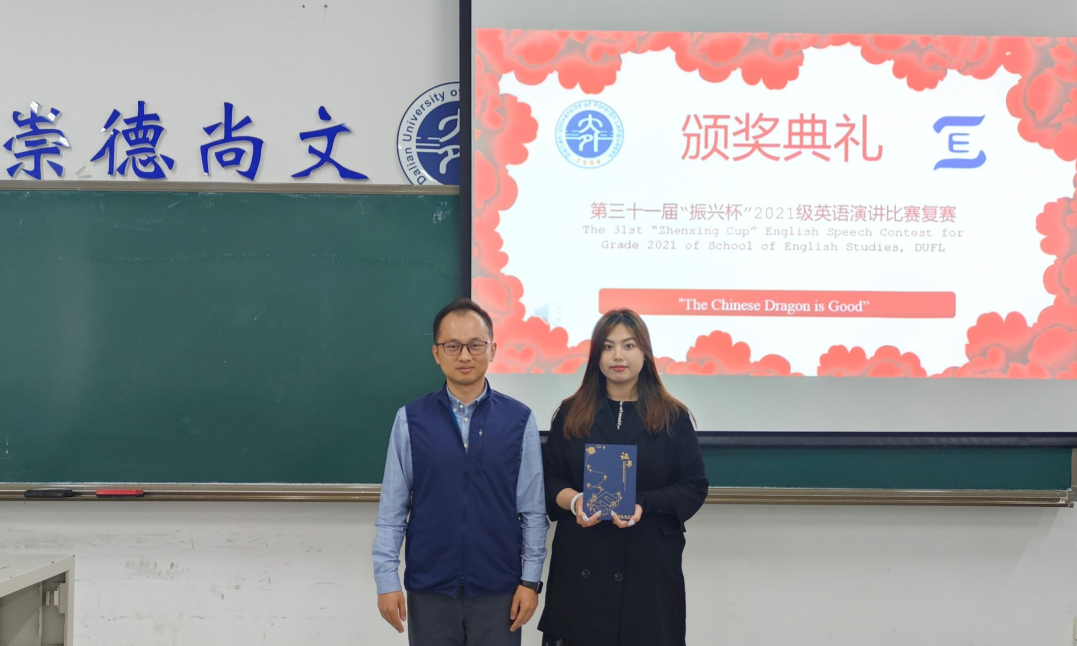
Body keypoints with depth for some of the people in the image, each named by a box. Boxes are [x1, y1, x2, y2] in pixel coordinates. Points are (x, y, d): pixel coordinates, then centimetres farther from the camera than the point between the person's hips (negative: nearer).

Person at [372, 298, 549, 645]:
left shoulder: (520, 420, -3)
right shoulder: (410, 420, -3)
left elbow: (533, 509, 0)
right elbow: (392, 508, 0)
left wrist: (530, 580, -1)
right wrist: (387, 580, -2)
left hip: (498, 591, 0)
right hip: (429, 590, 0)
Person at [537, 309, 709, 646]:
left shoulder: (673, 417, 3)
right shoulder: (571, 414, 8)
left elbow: (694, 487, 0)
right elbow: (548, 480, 6)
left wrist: (644, 504, -16)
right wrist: (573, 501, -16)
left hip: (649, 565, -1)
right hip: (580, 564, 1)